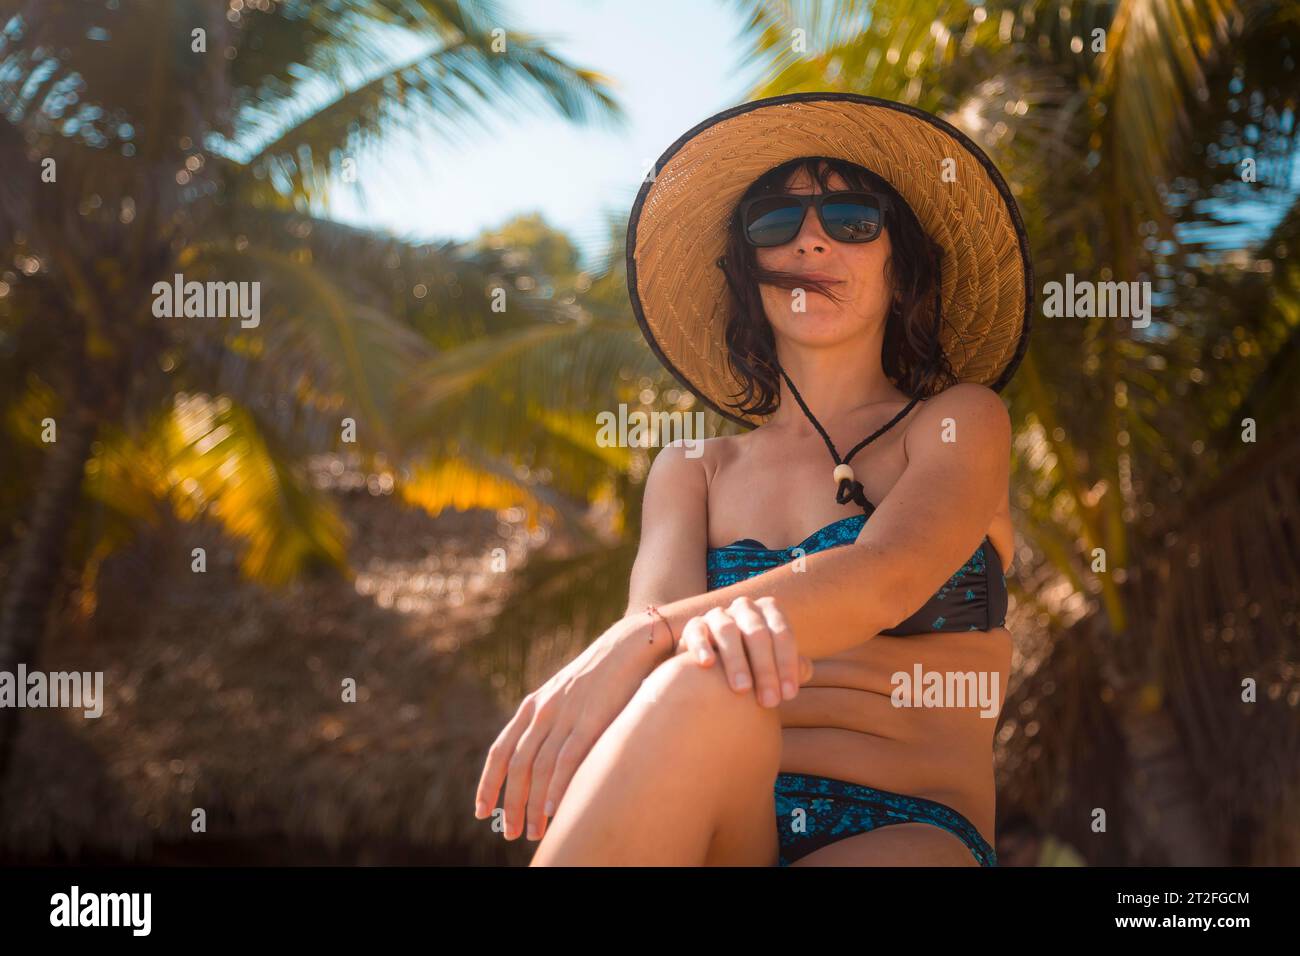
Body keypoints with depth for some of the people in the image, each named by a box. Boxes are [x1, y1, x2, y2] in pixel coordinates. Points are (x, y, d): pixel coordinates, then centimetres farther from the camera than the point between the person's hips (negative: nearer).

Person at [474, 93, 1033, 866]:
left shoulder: (963, 423, 10)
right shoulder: (693, 471, 19)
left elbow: (884, 577, -11)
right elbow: (654, 610, -2)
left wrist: (631, 647, -26)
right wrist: (676, 635, -30)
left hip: (905, 832, -2)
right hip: (723, 830, 3)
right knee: (703, 684, -34)